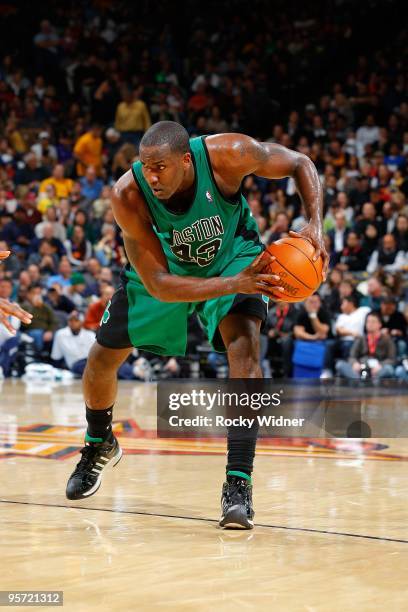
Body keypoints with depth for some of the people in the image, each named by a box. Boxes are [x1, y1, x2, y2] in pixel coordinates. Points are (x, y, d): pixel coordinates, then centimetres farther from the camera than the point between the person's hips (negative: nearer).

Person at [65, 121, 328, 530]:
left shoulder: (227, 155, -35)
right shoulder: (128, 195, -35)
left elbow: (300, 164, -17)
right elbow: (157, 284, -35)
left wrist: (315, 224, -33)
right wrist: (233, 285, -46)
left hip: (232, 253, -1)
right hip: (166, 265, 2)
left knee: (244, 346, -27)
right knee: (102, 356, 5)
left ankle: (238, 484, -24)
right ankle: (99, 446, 38)